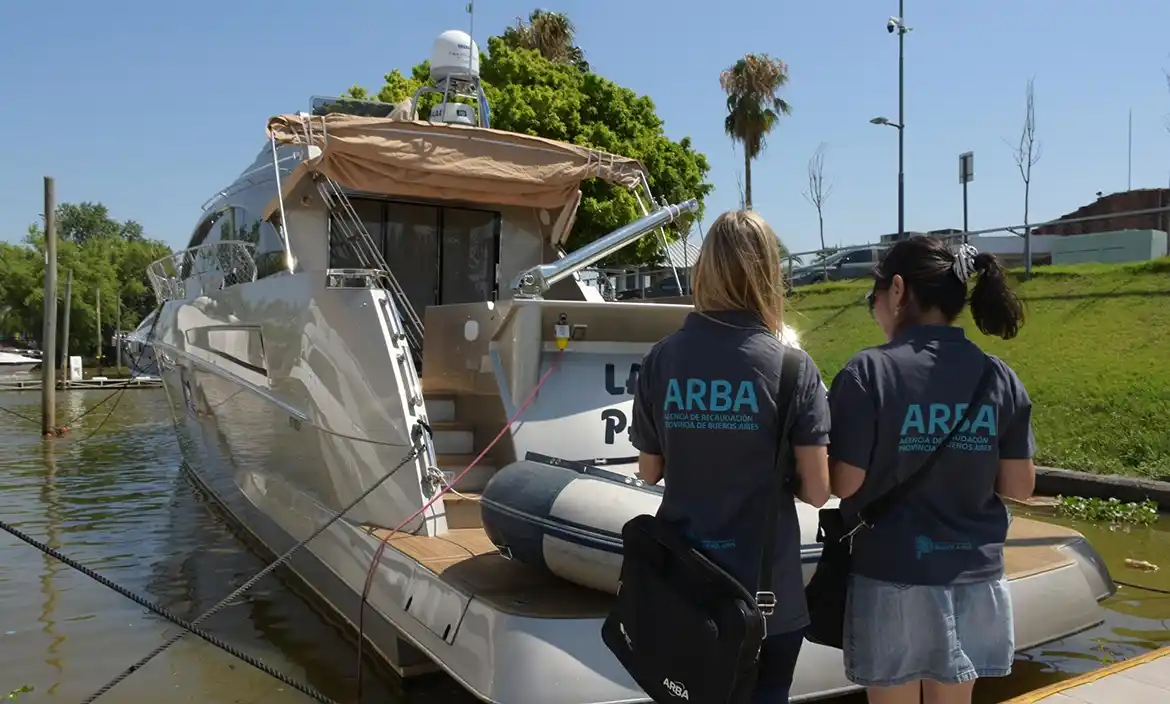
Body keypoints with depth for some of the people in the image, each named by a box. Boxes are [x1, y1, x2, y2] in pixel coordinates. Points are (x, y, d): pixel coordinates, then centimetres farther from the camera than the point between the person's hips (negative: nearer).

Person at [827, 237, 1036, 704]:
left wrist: (823, 446, 5)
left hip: (890, 578, -4)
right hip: (973, 577, 4)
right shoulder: (999, 378, -1)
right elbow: (1019, 486, 2)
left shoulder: (869, 372, -15)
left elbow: (843, 483, -14)